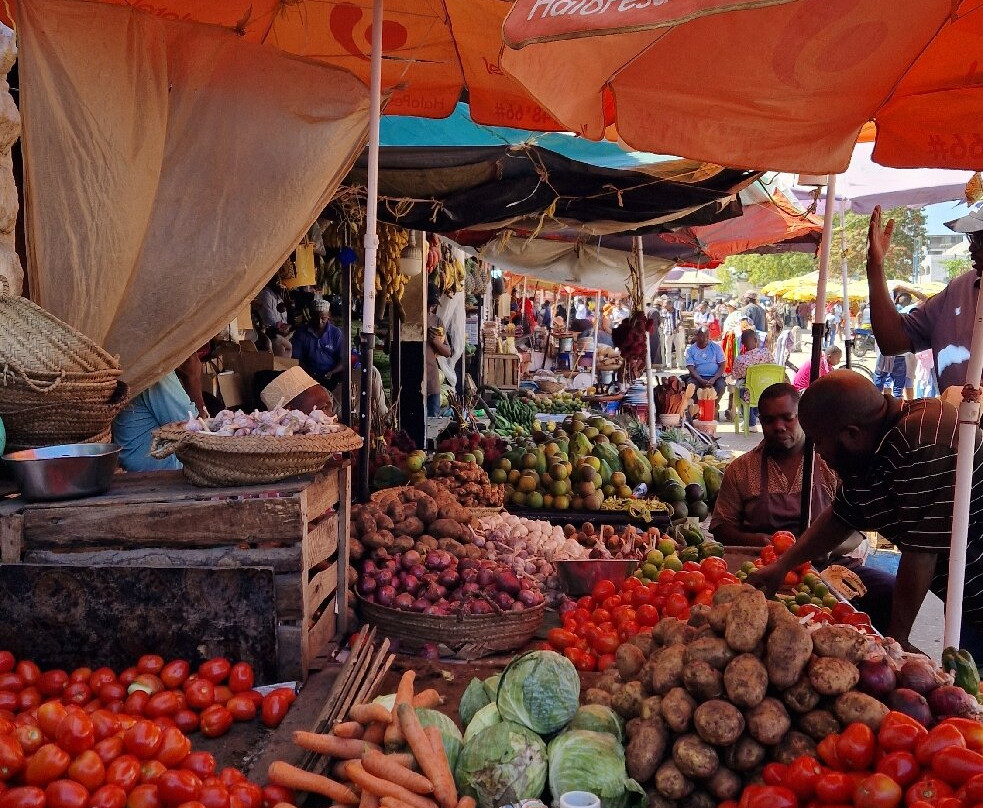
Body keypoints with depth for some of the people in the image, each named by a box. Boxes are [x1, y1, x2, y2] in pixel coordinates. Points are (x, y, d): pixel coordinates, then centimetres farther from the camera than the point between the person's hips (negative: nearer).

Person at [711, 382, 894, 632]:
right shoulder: (740, 470, 10)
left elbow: (855, 532, 4)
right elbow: (721, 527, 13)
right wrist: (753, 541, -8)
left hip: (832, 563, 1)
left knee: (892, 591, -27)